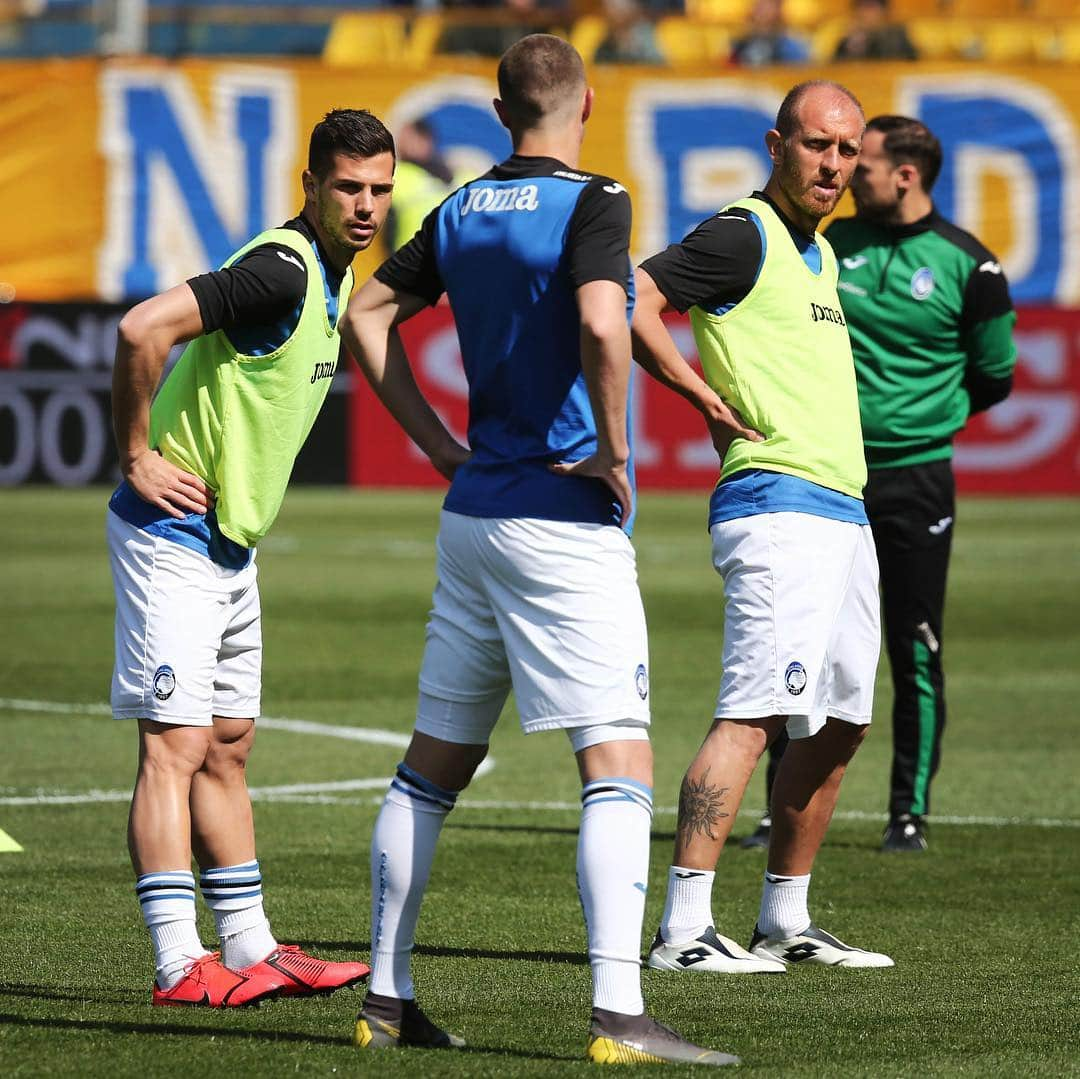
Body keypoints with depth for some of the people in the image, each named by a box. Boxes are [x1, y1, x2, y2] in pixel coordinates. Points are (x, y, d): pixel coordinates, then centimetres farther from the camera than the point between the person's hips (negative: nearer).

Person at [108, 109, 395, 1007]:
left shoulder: (330, 276, 11)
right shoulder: (280, 270, -20)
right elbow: (144, 329, -31)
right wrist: (136, 457, -23)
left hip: (230, 543, 10)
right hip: (172, 534, -10)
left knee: (226, 748, 12)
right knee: (175, 747, -10)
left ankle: (250, 949, 17)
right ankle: (180, 965, -12)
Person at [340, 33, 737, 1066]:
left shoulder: (463, 212, 10)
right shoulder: (590, 202, -11)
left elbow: (368, 313, 16)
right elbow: (601, 323, -27)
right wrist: (613, 451, -14)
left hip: (474, 512, 7)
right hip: (564, 520, -7)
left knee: (431, 765, 14)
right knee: (619, 769, -10)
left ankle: (386, 998, 18)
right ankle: (619, 1015, -19)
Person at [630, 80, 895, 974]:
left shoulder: (818, 252, 20)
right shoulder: (743, 236, -8)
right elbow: (630, 299, -19)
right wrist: (708, 399, -15)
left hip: (842, 512, 10)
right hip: (778, 504, -10)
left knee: (840, 723, 12)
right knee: (755, 713, -17)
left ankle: (787, 922, 21)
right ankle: (684, 927, -21)